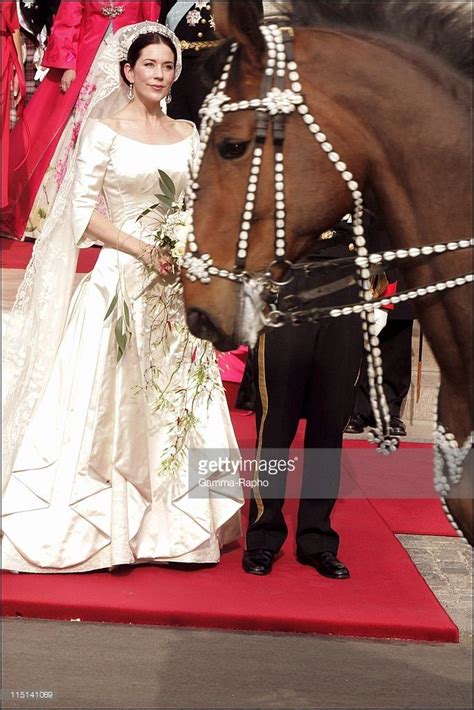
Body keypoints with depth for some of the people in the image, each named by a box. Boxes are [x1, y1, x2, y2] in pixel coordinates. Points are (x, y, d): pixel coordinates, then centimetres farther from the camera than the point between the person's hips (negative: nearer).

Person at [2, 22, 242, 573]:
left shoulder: (188, 133, 11)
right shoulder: (105, 130, -2)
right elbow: (83, 209, -7)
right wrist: (143, 250, -16)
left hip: (176, 282, 5)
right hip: (119, 277, -5)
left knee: (180, 397, 7)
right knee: (109, 398, -2)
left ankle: (170, 519, 19)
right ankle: (99, 517, 11)